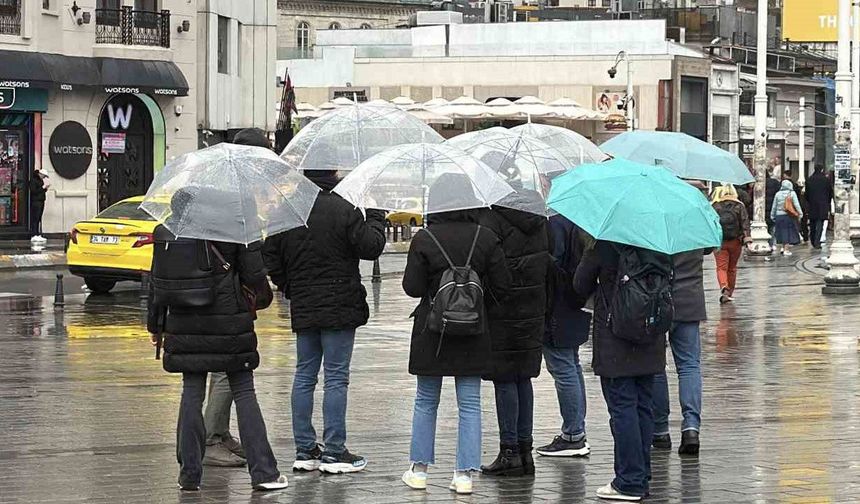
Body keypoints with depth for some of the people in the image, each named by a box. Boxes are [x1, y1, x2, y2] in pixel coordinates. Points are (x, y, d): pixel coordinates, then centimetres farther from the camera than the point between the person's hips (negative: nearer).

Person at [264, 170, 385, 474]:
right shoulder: (343, 210, -13)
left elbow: (272, 260, 9)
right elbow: (371, 247, -13)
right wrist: (376, 218, 3)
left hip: (303, 309, 5)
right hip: (339, 307, -5)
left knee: (304, 376, 11)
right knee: (336, 377, -1)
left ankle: (304, 450, 13)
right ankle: (334, 452, -1)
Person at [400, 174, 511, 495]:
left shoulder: (424, 240, -10)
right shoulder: (486, 239, -6)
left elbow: (412, 287, -9)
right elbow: (502, 287, -3)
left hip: (431, 330, -1)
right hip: (473, 334, 1)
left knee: (426, 402, 13)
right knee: (469, 404, 6)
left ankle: (418, 469, 16)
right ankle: (465, 474, 3)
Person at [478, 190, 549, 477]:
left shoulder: (492, 220, -18)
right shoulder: (539, 222, 6)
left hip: (502, 311, -7)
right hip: (533, 311, 7)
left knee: (504, 380, 0)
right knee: (523, 378, 14)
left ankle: (510, 451, 2)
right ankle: (524, 451, 18)